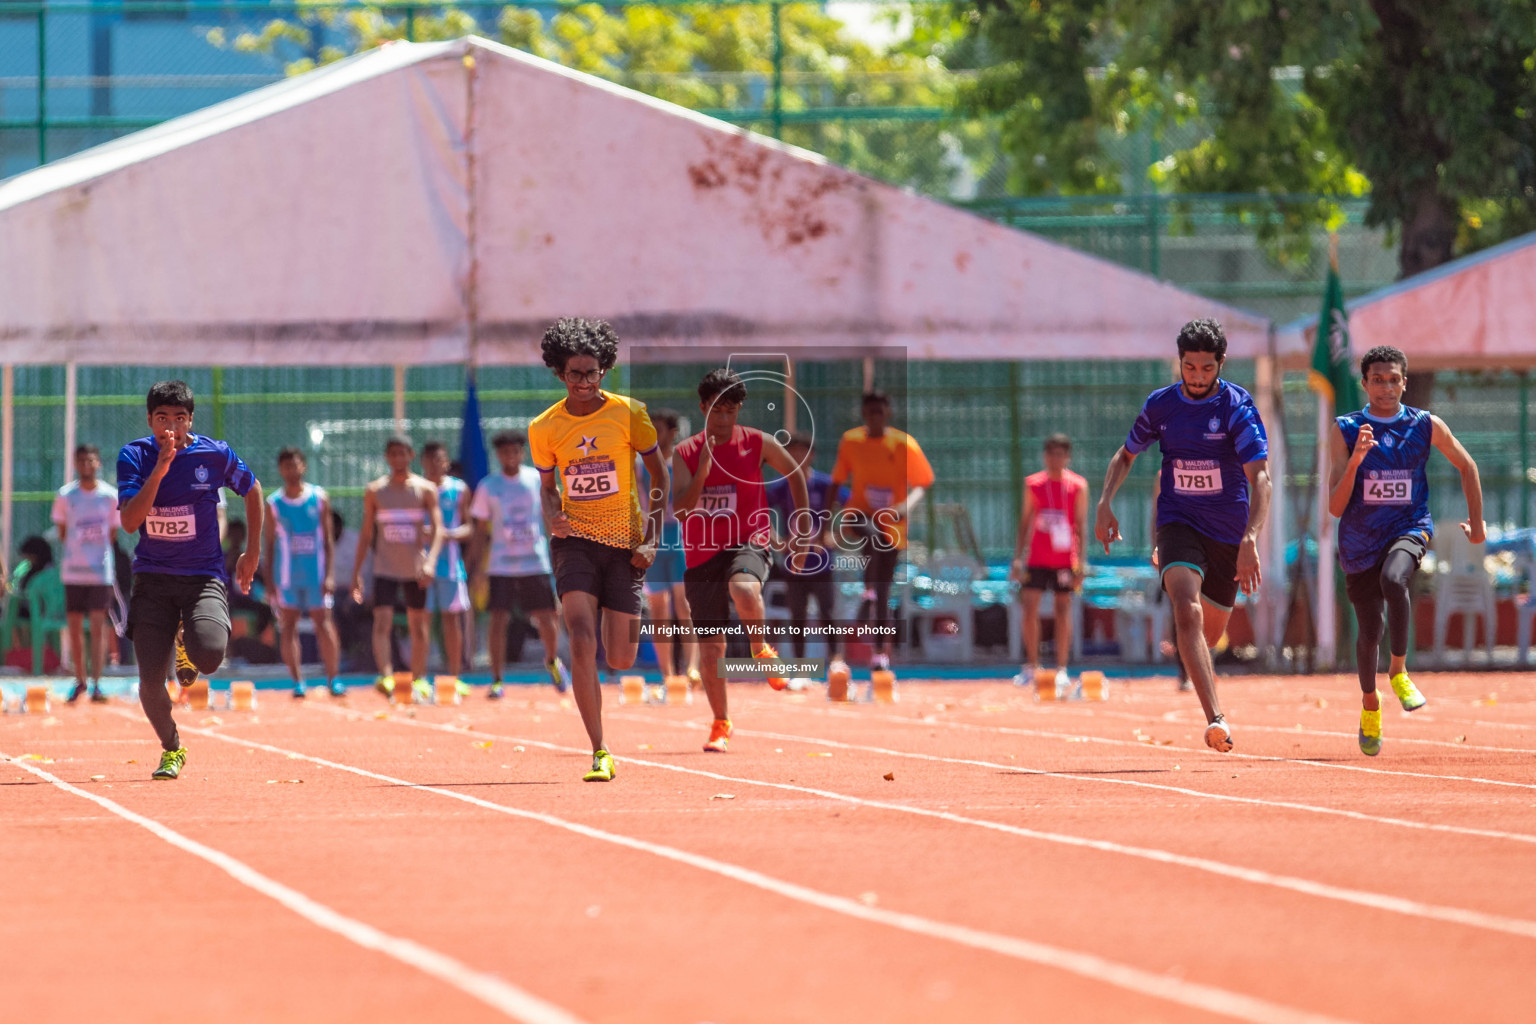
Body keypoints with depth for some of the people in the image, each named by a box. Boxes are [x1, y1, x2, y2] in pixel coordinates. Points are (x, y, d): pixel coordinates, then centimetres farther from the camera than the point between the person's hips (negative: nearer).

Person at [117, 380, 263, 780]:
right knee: (150, 680, -7)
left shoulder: (214, 454, -5)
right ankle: (171, 749, 23)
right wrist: (160, 470, -26)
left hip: (204, 576, -1)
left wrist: (253, 552, 12)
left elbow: (252, 490, 14)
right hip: (153, 577, 1)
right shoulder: (134, 456, -5)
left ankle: (188, 654, 13)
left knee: (209, 654, -27)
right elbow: (129, 521, -17)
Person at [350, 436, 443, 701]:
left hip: (415, 569, 0)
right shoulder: (375, 491, 5)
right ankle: (385, 676, -26)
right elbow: (366, 533, 9)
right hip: (385, 567, 0)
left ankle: (418, 679, 19)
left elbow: (437, 529, -7)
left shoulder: (425, 489, 0)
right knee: (382, 621, -16)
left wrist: (431, 561, -23)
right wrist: (356, 571, 4)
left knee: (418, 625, 7)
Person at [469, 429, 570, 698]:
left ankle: (552, 661, 30)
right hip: (500, 565, 0)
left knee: (546, 619, 1)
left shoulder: (537, 479, 3)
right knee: (498, 620, -8)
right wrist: (476, 562, 0)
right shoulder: (488, 487, 3)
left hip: (536, 563, 0)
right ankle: (496, 680, -1)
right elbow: (481, 528, 7)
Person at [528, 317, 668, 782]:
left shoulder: (629, 413, -4)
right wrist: (552, 515, -8)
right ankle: (599, 753, -15)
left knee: (621, 660, 3)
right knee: (582, 644, -20)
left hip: (625, 543, 0)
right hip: (575, 541, 0)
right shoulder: (544, 428, 1)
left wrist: (653, 538, -4)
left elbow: (659, 475, 4)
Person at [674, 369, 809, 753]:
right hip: (703, 552, 2)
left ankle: (761, 650, -9)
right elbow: (680, 509, -9)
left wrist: (801, 532, 12)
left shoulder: (758, 444, -1)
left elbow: (796, 475, 14)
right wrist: (702, 472, -26)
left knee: (744, 590, -39)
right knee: (710, 648, 3)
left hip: (747, 544, -2)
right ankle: (721, 724, 23)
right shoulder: (686, 453, 0)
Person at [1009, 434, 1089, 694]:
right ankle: (1031, 667, 8)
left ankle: (1061, 670, 4)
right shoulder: (1033, 484, 6)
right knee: (1030, 609, -2)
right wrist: (1018, 557, 3)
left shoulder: (1078, 487, 0)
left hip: (1065, 560, -2)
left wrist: (1081, 563, -8)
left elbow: (1082, 526, -1)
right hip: (1037, 559, 2)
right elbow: (1025, 522, 10)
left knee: (1063, 610, 0)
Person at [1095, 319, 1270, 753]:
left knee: (1210, 633, 12)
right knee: (1187, 611, -26)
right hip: (1179, 522, 0)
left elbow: (1260, 476, -22)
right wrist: (1105, 502, 0)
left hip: (1229, 532, 0)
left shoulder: (1238, 407, -12)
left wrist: (1250, 540, -35)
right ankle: (1216, 719, -36)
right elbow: (1126, 455, 18)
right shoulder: (1161, 404, 0)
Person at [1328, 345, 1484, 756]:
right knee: (1369, 633, 7)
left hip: (1409, 529, -1)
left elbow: (1466, 465, 15)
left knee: (1393, 578, -35)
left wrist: (1476, 521, 18)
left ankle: (1398, 671, -16)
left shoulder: (1426, 426, -3)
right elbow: (1336, 506, -11)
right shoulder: (1345, 432, -6)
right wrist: (1355, 461, -25)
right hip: (1360, 541, 1)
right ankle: (1369, 704, 37)